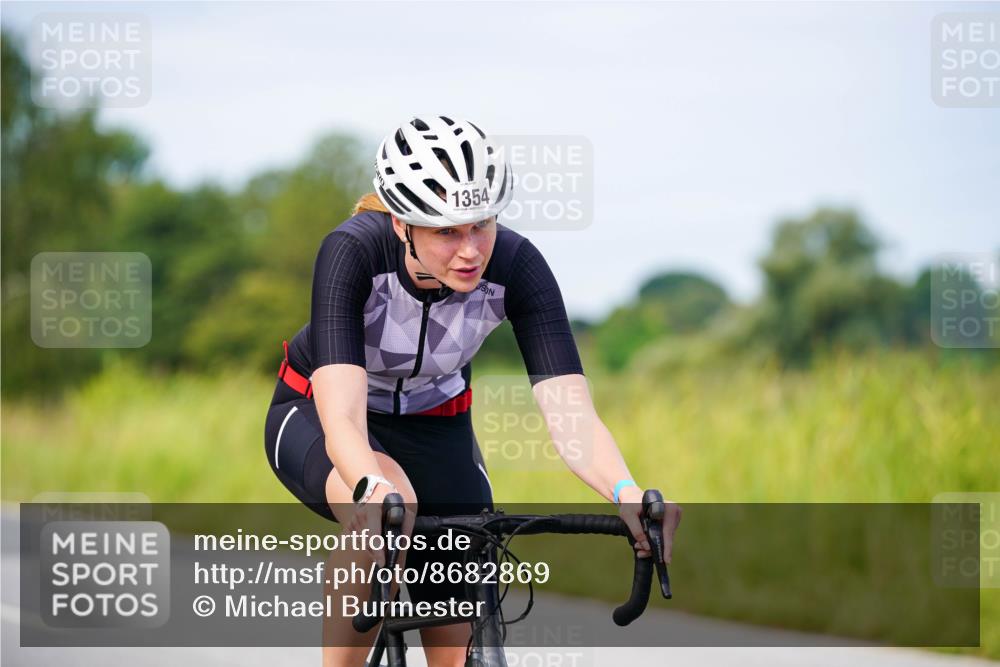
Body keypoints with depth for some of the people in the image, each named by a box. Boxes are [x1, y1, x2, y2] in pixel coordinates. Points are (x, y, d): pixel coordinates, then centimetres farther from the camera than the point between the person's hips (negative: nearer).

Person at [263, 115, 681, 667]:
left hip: (433, 427, 3)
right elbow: (341, 415, -45)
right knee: (387, 504, -39)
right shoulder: (354, 252, -34)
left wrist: (625, 493, -55)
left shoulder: (516, 266, -27)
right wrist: (373, 490, -66)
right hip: (316, 416, -3)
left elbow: (569, 410, -35)